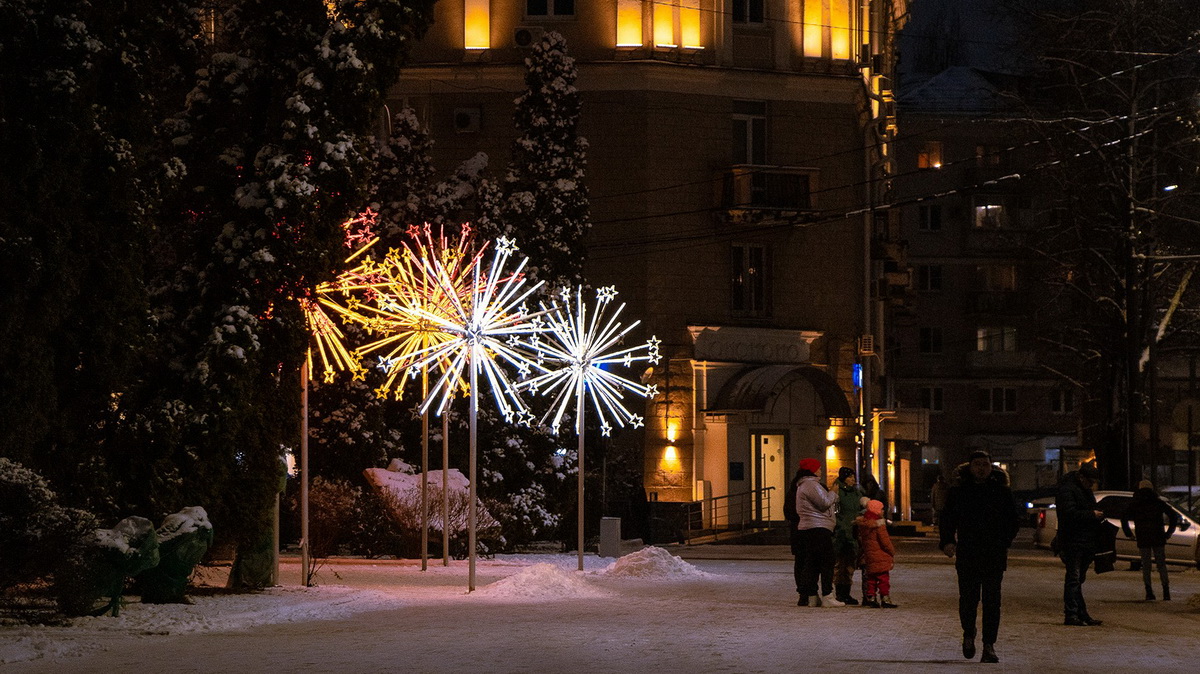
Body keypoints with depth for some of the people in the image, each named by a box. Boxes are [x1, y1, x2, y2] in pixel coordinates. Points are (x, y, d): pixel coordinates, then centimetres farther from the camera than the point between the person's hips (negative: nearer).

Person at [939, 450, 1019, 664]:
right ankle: (968, 635, 23)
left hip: (995, 556, 0)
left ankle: (989, 646, 1)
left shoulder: (1002, 491, 7)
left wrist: (1003, 542, -6)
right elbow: (947, 519, 8)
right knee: (968, 599, -4)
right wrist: (947, 541, -9)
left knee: (992, 602, -4)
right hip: (967, 556, 0)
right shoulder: (958, 491, 7)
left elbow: (1014, 521, 10)